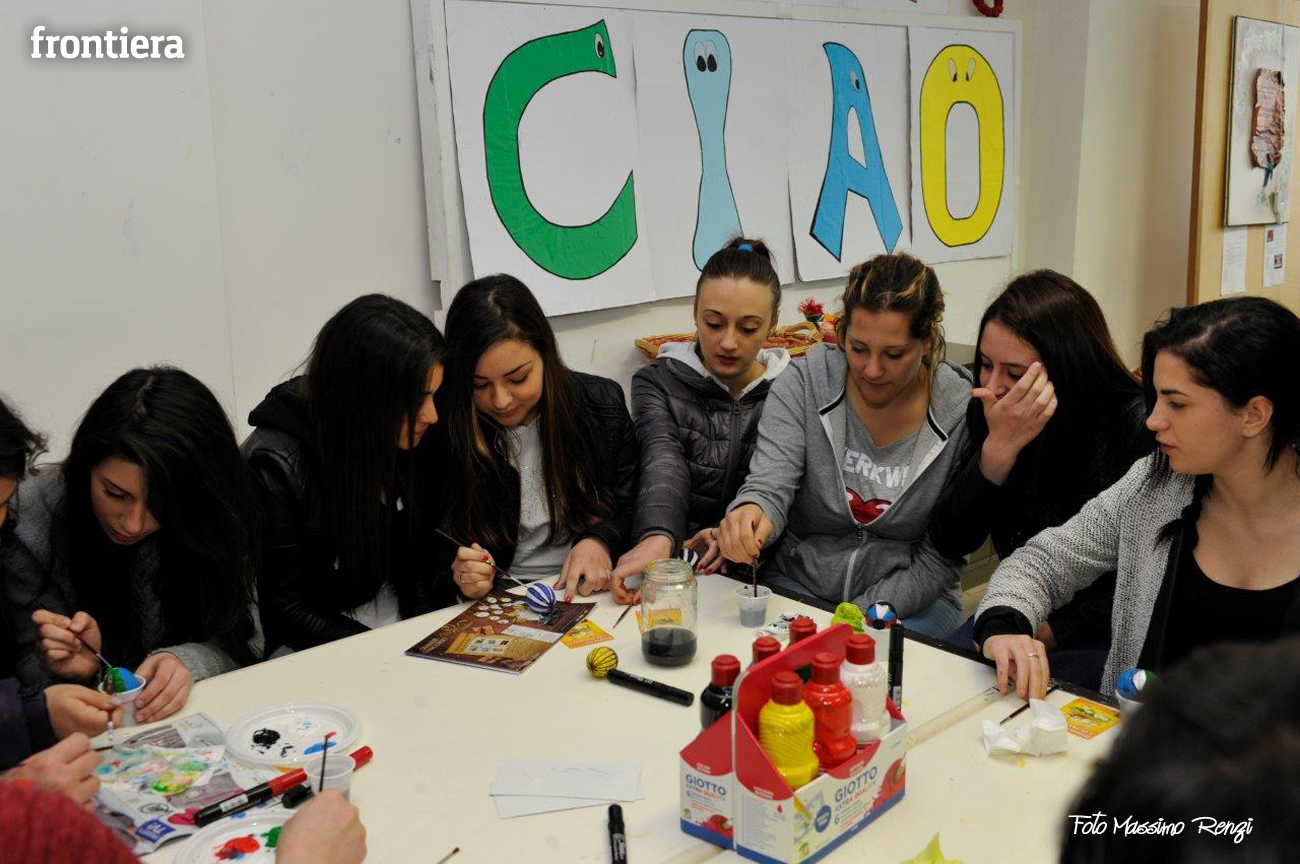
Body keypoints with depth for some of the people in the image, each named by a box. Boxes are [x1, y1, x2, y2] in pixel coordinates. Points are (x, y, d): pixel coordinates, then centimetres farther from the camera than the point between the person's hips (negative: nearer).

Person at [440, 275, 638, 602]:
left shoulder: (603, 404, -3)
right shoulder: (444, 432, -9)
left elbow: (631, 509, 7)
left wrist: (600, 541, -14)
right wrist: (458, 576, -21)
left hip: (590, 590, 1)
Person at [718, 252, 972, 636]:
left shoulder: (962, 414, -11)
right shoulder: (805, 381, -7)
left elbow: (938, 560, -8)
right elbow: (769, 484, -16)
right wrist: (751, 511, -41)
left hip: (908, 597, 0)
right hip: (797, 579, 1)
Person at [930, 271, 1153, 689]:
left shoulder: (1136, 427, -18)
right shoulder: (988, 414, -3)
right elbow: (950, 543, -9)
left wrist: (1050, 631, -16)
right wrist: (998, 447, -22)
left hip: (1108, 637, -5)